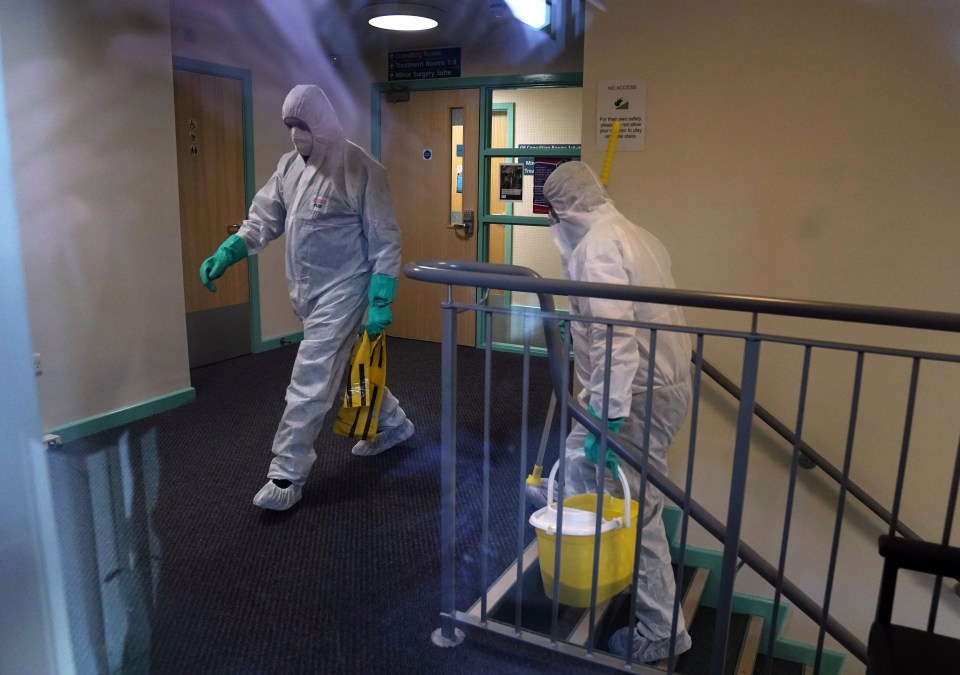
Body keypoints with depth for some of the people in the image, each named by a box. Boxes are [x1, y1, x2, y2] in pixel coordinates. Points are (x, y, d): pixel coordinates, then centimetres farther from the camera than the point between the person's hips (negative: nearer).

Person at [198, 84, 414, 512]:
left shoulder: (361, 170, -15)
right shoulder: (288, 166, 6)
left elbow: (385, 241, -13)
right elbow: (264, 218, 8)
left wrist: (381, 301, -17)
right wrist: (225, 254, -7)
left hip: (341, 291, -8)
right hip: (304, 291, 8)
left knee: (310, 380, -7)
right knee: (349, 365, 20)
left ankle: (287, 474, 5)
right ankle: (394, 424, 41)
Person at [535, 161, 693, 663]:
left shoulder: (596, 247, -16)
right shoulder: (636, 236, 15)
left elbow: (614, 336, -26)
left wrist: (607, 416, -26)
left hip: (639, 395, -10)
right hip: (661, 382, 10)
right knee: (579, 457, 21)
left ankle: (660, 633, 14)